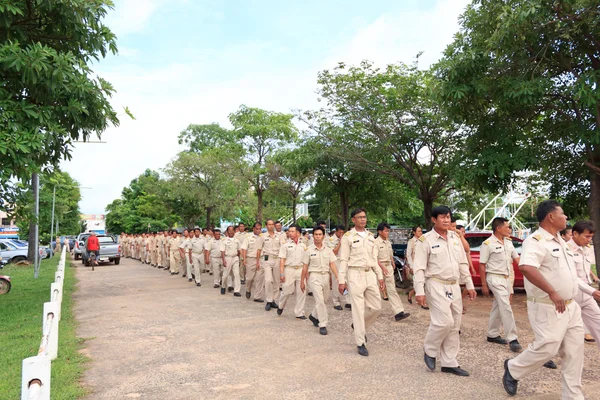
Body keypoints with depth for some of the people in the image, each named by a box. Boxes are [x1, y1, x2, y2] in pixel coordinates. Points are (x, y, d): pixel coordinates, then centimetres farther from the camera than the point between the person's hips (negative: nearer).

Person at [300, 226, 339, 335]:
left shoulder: (328, 250, 5)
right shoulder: (309, 250, -3)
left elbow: (332, 265, 2)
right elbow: (305, 267, 1)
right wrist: (302, 281, 2)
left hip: (325, 276, 4)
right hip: (314, 277, -4)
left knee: (324, 300, 13)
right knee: (320, 300, -12)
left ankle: (314, 316, 39)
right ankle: (322, 325, -4)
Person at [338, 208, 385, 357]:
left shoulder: (370, 236, 12)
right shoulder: (348, 237, -5)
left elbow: (374, 258, 17)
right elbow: (343, 260, -7)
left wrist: (380, 276, 12)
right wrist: (341, 281, -11)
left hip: (370, 274, 6)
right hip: (355, 275, -6)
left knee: (376, 307, 7)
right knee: (358, 310, -1)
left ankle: (358, 326, 32)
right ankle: (361, 343, 10)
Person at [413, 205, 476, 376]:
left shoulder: (455, 237, 9)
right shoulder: (426, 240, -9)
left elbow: (463, 263, 15)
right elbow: (419, 268, -11)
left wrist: (469, 285, 11)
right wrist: (420, 291, -16)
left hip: (454, 287, 7)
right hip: (436, 286, -6)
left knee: (454, 326, 9)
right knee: (444, 321, -15)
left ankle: (449, 363, 19)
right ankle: (430, 351, 11)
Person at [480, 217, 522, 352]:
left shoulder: (508, 242, 10)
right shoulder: (488, 244, -12)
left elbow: (516, 257, 13)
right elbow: (482, 265, -10)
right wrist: (483, 285, -10)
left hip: (506, 278, 8)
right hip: (495, 279, -7)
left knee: (498, 307, 13)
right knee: (506, 307, -11)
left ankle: (492, 334, 23)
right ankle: (512, 339, -6)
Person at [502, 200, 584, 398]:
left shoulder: (560, 241, 13)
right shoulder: (536, 241, -18)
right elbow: (526, 268, -36)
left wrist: (571, 300, 21)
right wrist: (552, 293, -33)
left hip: (570, 307, 9)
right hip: (548, 308, -9)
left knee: (574, 352, 10)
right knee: (546, 348, -4)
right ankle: (513, 369, 20)